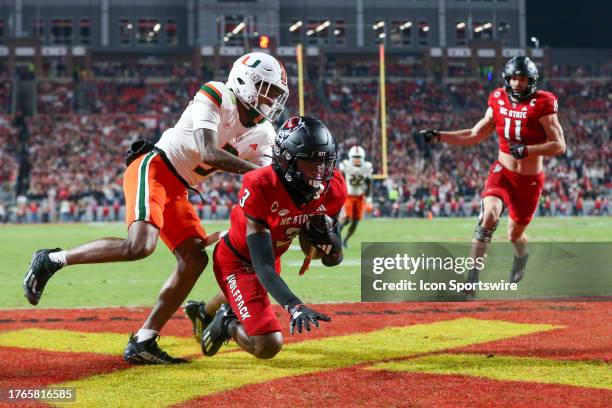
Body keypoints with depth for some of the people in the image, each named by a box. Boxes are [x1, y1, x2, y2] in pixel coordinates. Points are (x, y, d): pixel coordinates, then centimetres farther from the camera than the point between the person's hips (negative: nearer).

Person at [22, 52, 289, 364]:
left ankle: (142, 343, -1)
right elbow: (208, 154, -23)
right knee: (139, 246, -29)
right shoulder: (215, 97, -12)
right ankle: (52, 260, -12)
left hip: (177, 190, 9)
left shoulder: (261, 134, 10)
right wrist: (254, 169, -25)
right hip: (153, 169, -9)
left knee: (195, 260, -4)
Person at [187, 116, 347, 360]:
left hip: (272, 256, 7)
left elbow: (333, 260, -7)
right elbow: (262, 266, -39)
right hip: (237, 260, -7)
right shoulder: (261, 188, -36)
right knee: (268, 346, -21)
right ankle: (227, 325, 10)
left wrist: (326, 235, -31)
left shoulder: (332, 189, -19)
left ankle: (204, 312, 54)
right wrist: (294, 306, -53)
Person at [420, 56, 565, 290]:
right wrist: (438, 136, -1)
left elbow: (559, 146, -17)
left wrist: (526, 150, -28)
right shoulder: (499, 102, -1)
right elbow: (474, 136, 8)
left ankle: (522, 256, 51)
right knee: (489, 215, -26)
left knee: (515, 235, 12)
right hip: (502, 172, 2)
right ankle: (473, 276, -24)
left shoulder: (541, 106, -14)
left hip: (529, 180, -2)